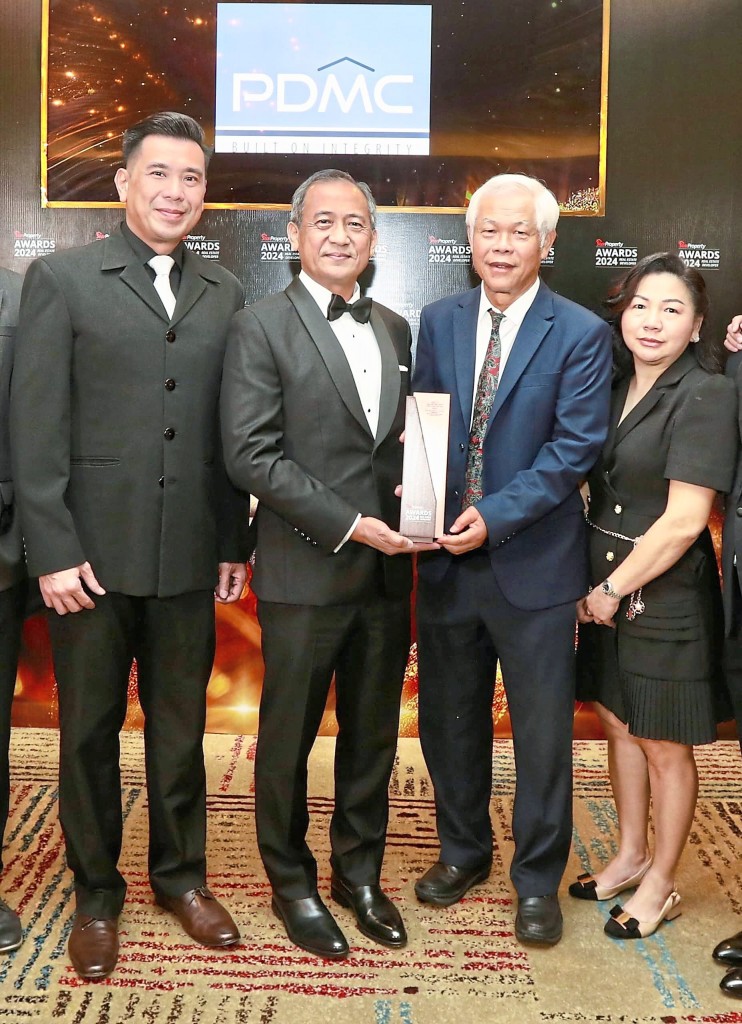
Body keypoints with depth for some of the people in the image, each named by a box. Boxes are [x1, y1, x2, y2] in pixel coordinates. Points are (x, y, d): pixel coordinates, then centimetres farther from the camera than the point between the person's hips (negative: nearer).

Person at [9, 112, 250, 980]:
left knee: (180, 727, 14)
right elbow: (36, 427, -6)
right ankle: (95, 895, 28)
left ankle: (181, 876, 33)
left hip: (189, 557, 3)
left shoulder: (224, 295, 9)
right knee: (89, 731, 10)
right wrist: (52, 550, -11)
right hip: (92, 553, -2)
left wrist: (233, 543, 6)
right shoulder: (61, 279, -1)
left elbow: (232, 430, 9)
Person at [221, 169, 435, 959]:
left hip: (386, 569, 5)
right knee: (289, 736, 9)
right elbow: (249, 454, -14)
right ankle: (292, 884, 29)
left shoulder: (394, 329, 12)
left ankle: (359, 872, 34)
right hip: (305, 571, -5)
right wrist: (348, 524, -17)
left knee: (373, 732, 15)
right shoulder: (260, 327, -6)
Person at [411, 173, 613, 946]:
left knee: (543, 729, 8)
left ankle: (538, 879, 28)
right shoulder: (438, 322, 6)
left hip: (533, 561, -3)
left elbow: (575, 447, -13)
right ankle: (462, 849, 39)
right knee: (450, 718, 17)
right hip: (446, 555, 4)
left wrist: (495, 515, -21)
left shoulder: (581, 333, -6)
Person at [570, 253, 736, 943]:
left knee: (663, 745, 7)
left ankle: (660, 884, 27)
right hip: (604, 588, 7)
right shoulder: (612, 385, 6)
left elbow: (684, 521, -20)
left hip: (665, 594, -7)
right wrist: (599, 588, 3)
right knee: (619, 724, 19)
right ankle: (630, 856, 39)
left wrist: (616, 589, -13)